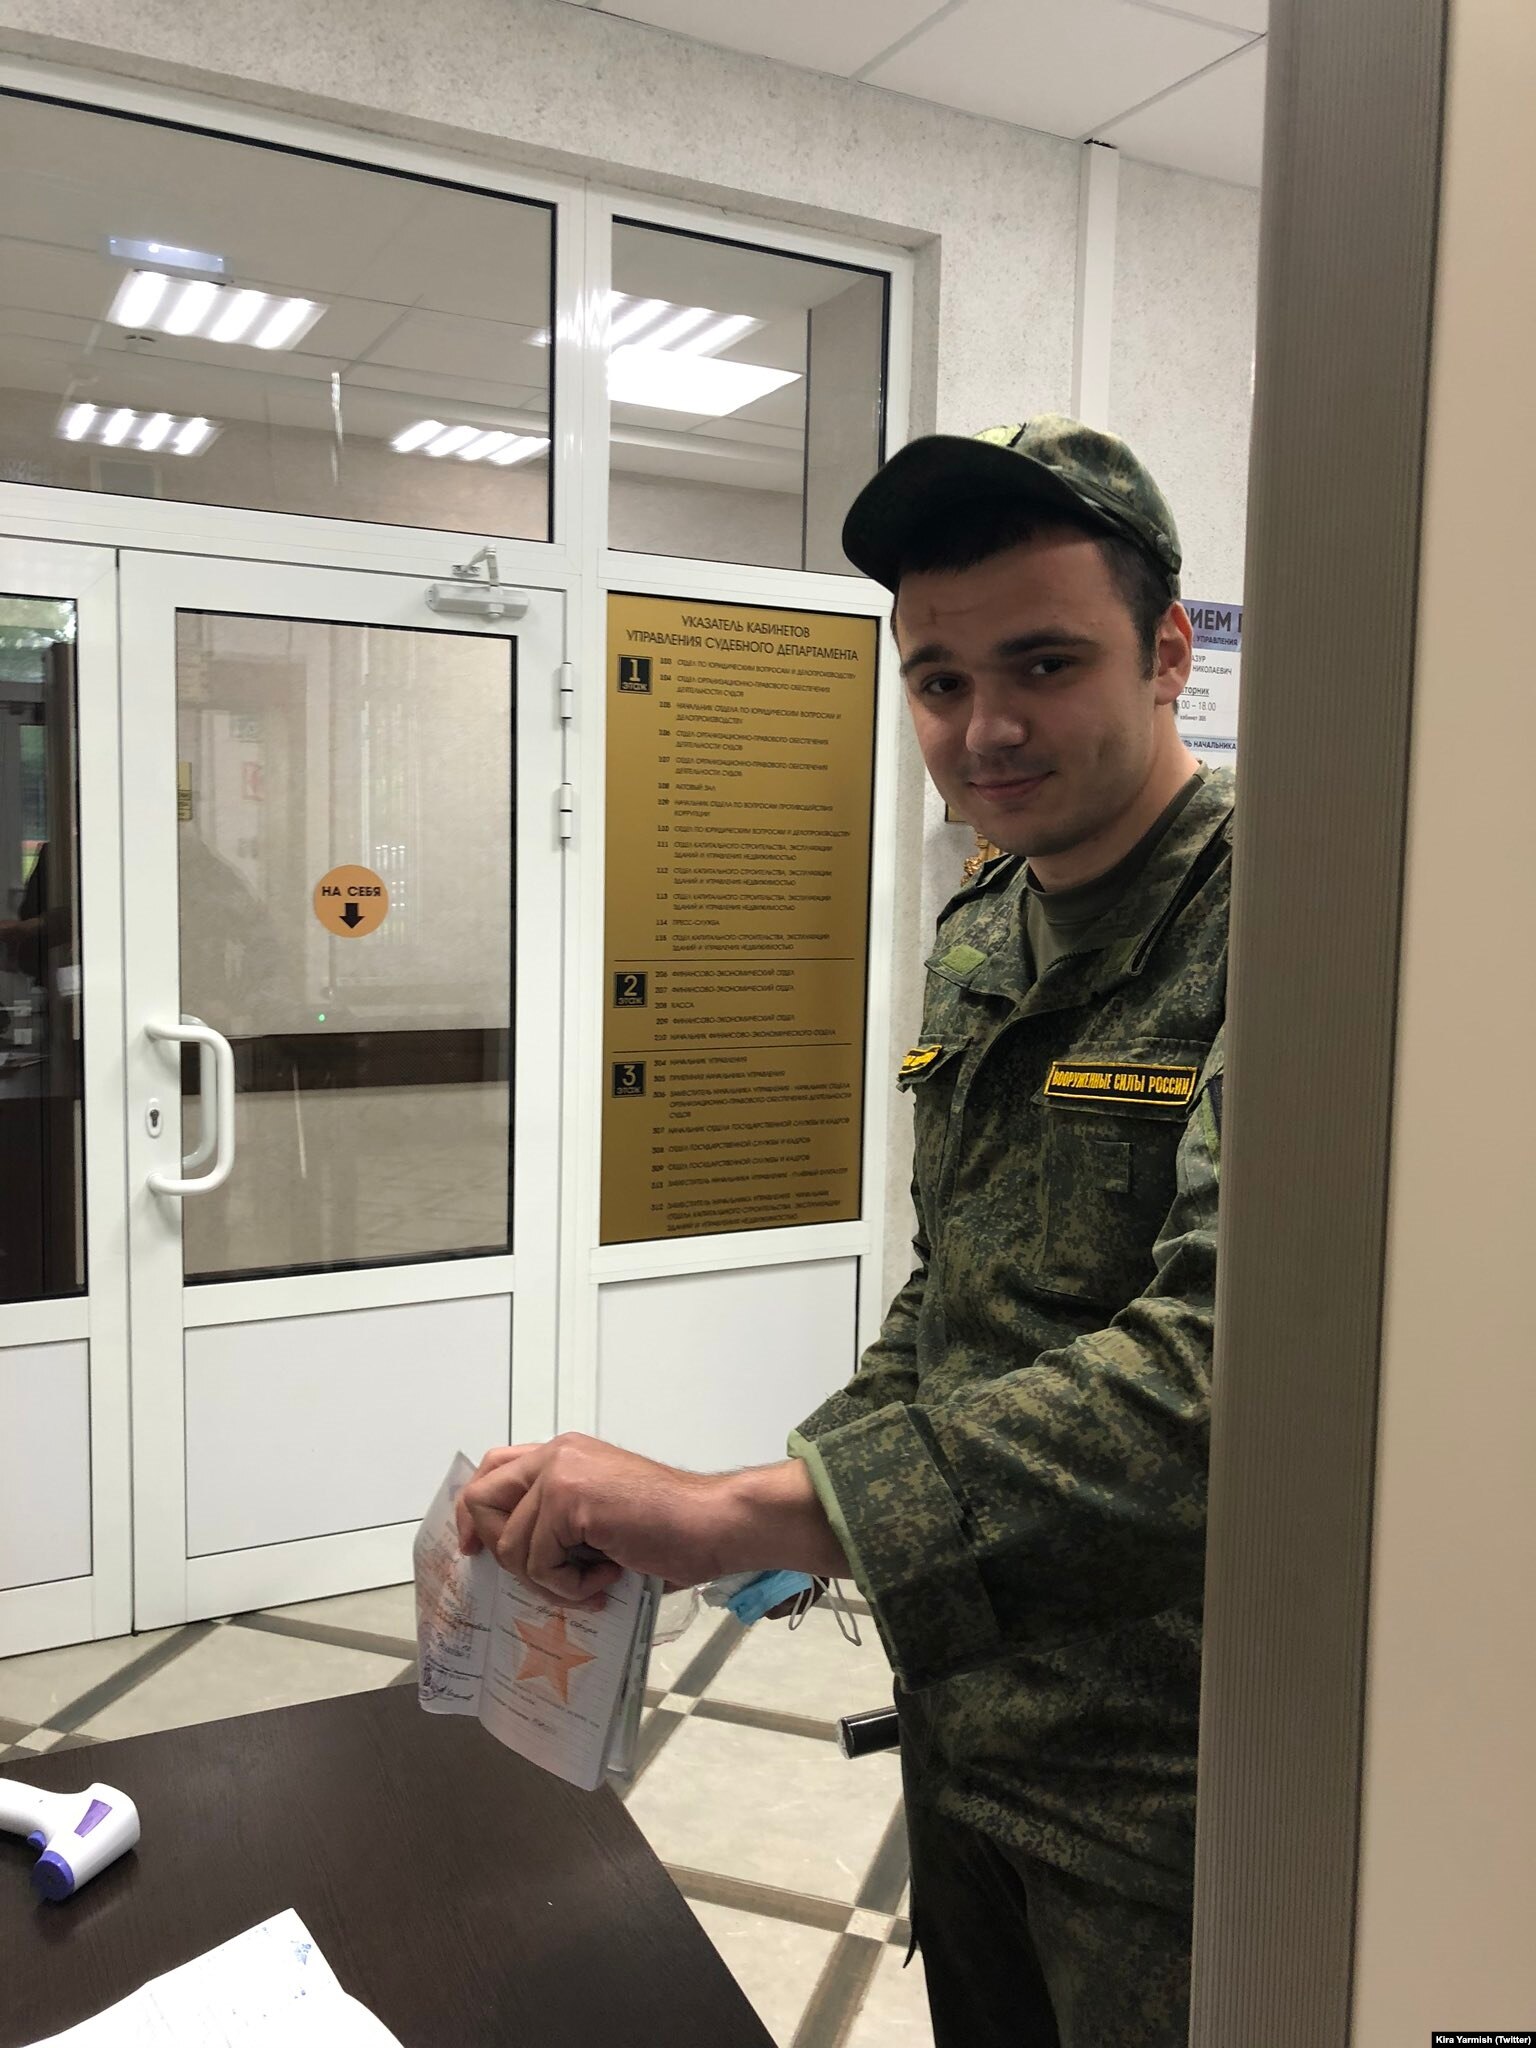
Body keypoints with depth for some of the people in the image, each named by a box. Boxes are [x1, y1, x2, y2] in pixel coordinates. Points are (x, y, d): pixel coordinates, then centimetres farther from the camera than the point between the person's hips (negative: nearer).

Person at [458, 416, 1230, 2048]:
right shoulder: (974, 940, 4)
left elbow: (1220, 1362, -35)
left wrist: (738, 1513, -35)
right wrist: (812, 1504, 1)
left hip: (1163, 1776, -7)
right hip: (961, 1703, 7)